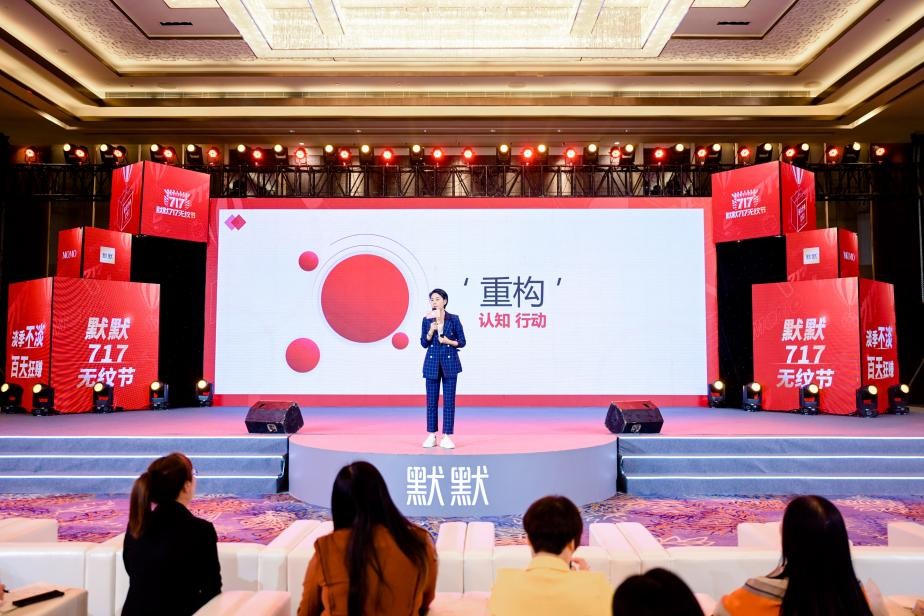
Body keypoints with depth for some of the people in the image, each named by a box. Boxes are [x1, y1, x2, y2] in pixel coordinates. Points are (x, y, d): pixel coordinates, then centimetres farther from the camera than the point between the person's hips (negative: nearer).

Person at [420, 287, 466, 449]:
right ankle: (431, 435, 15)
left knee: (449, 400, 0)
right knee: (431, 400, 6)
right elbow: (424, 343, 1)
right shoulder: (427, 320, 2)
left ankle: (446, 436, 6)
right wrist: (431, 330, -13)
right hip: (432, 362, 2)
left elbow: (462, 342, 1)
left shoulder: (453, 319, -3)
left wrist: (449, 341, -15)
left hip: (450, 362, -2)